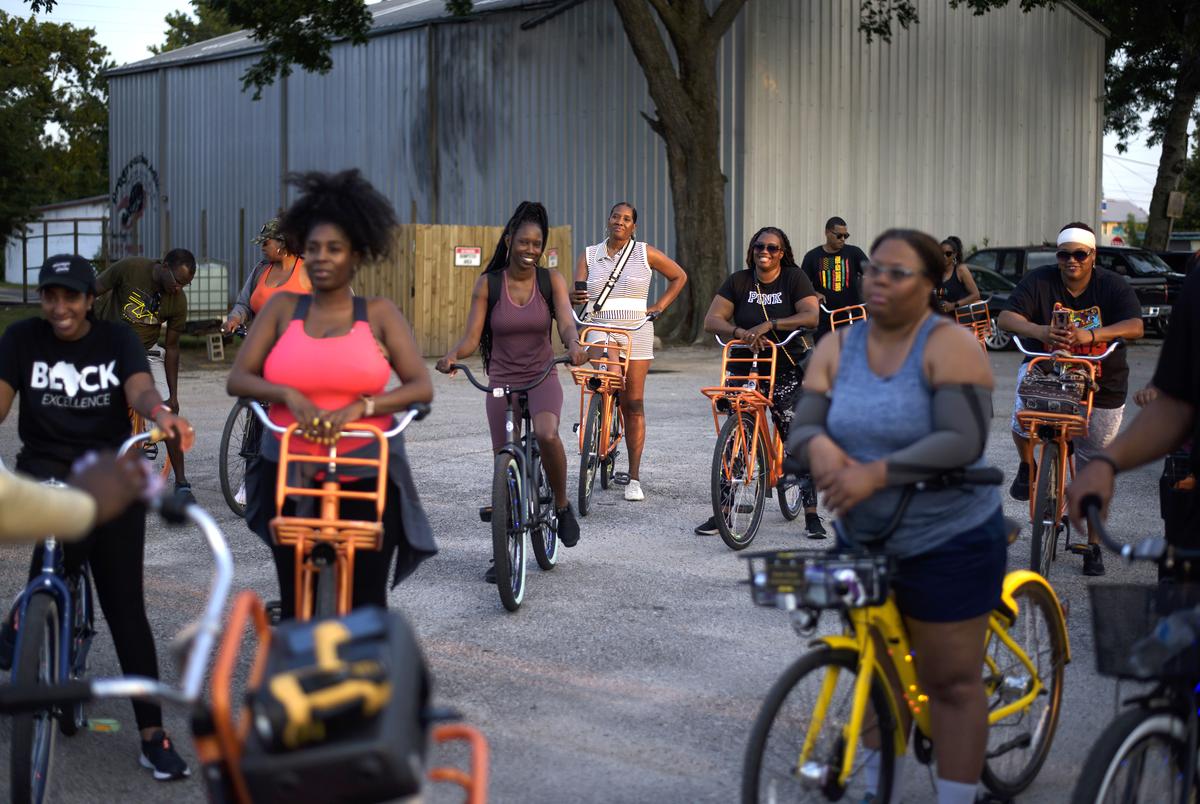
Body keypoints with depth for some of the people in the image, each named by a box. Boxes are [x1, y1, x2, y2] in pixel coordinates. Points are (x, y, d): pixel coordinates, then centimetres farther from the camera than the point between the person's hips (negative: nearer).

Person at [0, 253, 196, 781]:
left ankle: (153, 734, 0)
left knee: (125, 603, -3)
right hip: (45, 469, 0)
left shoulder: (117, 340, 0)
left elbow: (140, 389, -16)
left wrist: (160, 413, -38)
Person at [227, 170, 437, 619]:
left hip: (367, 478, -1)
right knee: (296, 605, 7)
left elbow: (421, 387, -7)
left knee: (366, 606, 5)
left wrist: (361, 406, -22)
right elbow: (237, 379, -2)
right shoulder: (283, 309, 3)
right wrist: (289, 395, -21)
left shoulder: (378, 314, 0)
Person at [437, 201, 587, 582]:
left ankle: (562, 505, -5)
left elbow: (566, 323, -15)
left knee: (546, 434, -32)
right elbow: (471, 338, -7)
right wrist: (452, 355, -29)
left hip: (542, 379, -1)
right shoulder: (488, 284, -2)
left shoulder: (551, 280, -1)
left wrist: (574, 345, -38)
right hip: (502, 384, 1)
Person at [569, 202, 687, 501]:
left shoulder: (645, 253, 7)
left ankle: (634, 478, 0)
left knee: (633, 404, -3)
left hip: (635, 334, -1)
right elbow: (576, 293, 1)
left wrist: (658, 306, 6)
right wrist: (575, 297, -24)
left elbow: (679, 276, 17)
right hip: (597, 333, 1)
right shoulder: (589, 255, 11)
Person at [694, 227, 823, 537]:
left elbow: (811, 317, -16)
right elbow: (712, 320, -7)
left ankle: (812, 514, 3)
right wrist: (740, 332, -26)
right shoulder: (738, 281, 2)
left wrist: (769, 325, -26)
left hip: (786, 371, -2)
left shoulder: (794, 278, -2)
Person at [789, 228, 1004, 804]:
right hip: (862, 540, 5)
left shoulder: (949, 347, -15)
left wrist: (875, 473, -34)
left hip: (948, 543, -5)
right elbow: (802, 427, -5)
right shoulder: (837, 348, 0)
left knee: (950, 681, 2)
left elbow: (962, 441, -25)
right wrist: (818, 444, -30)